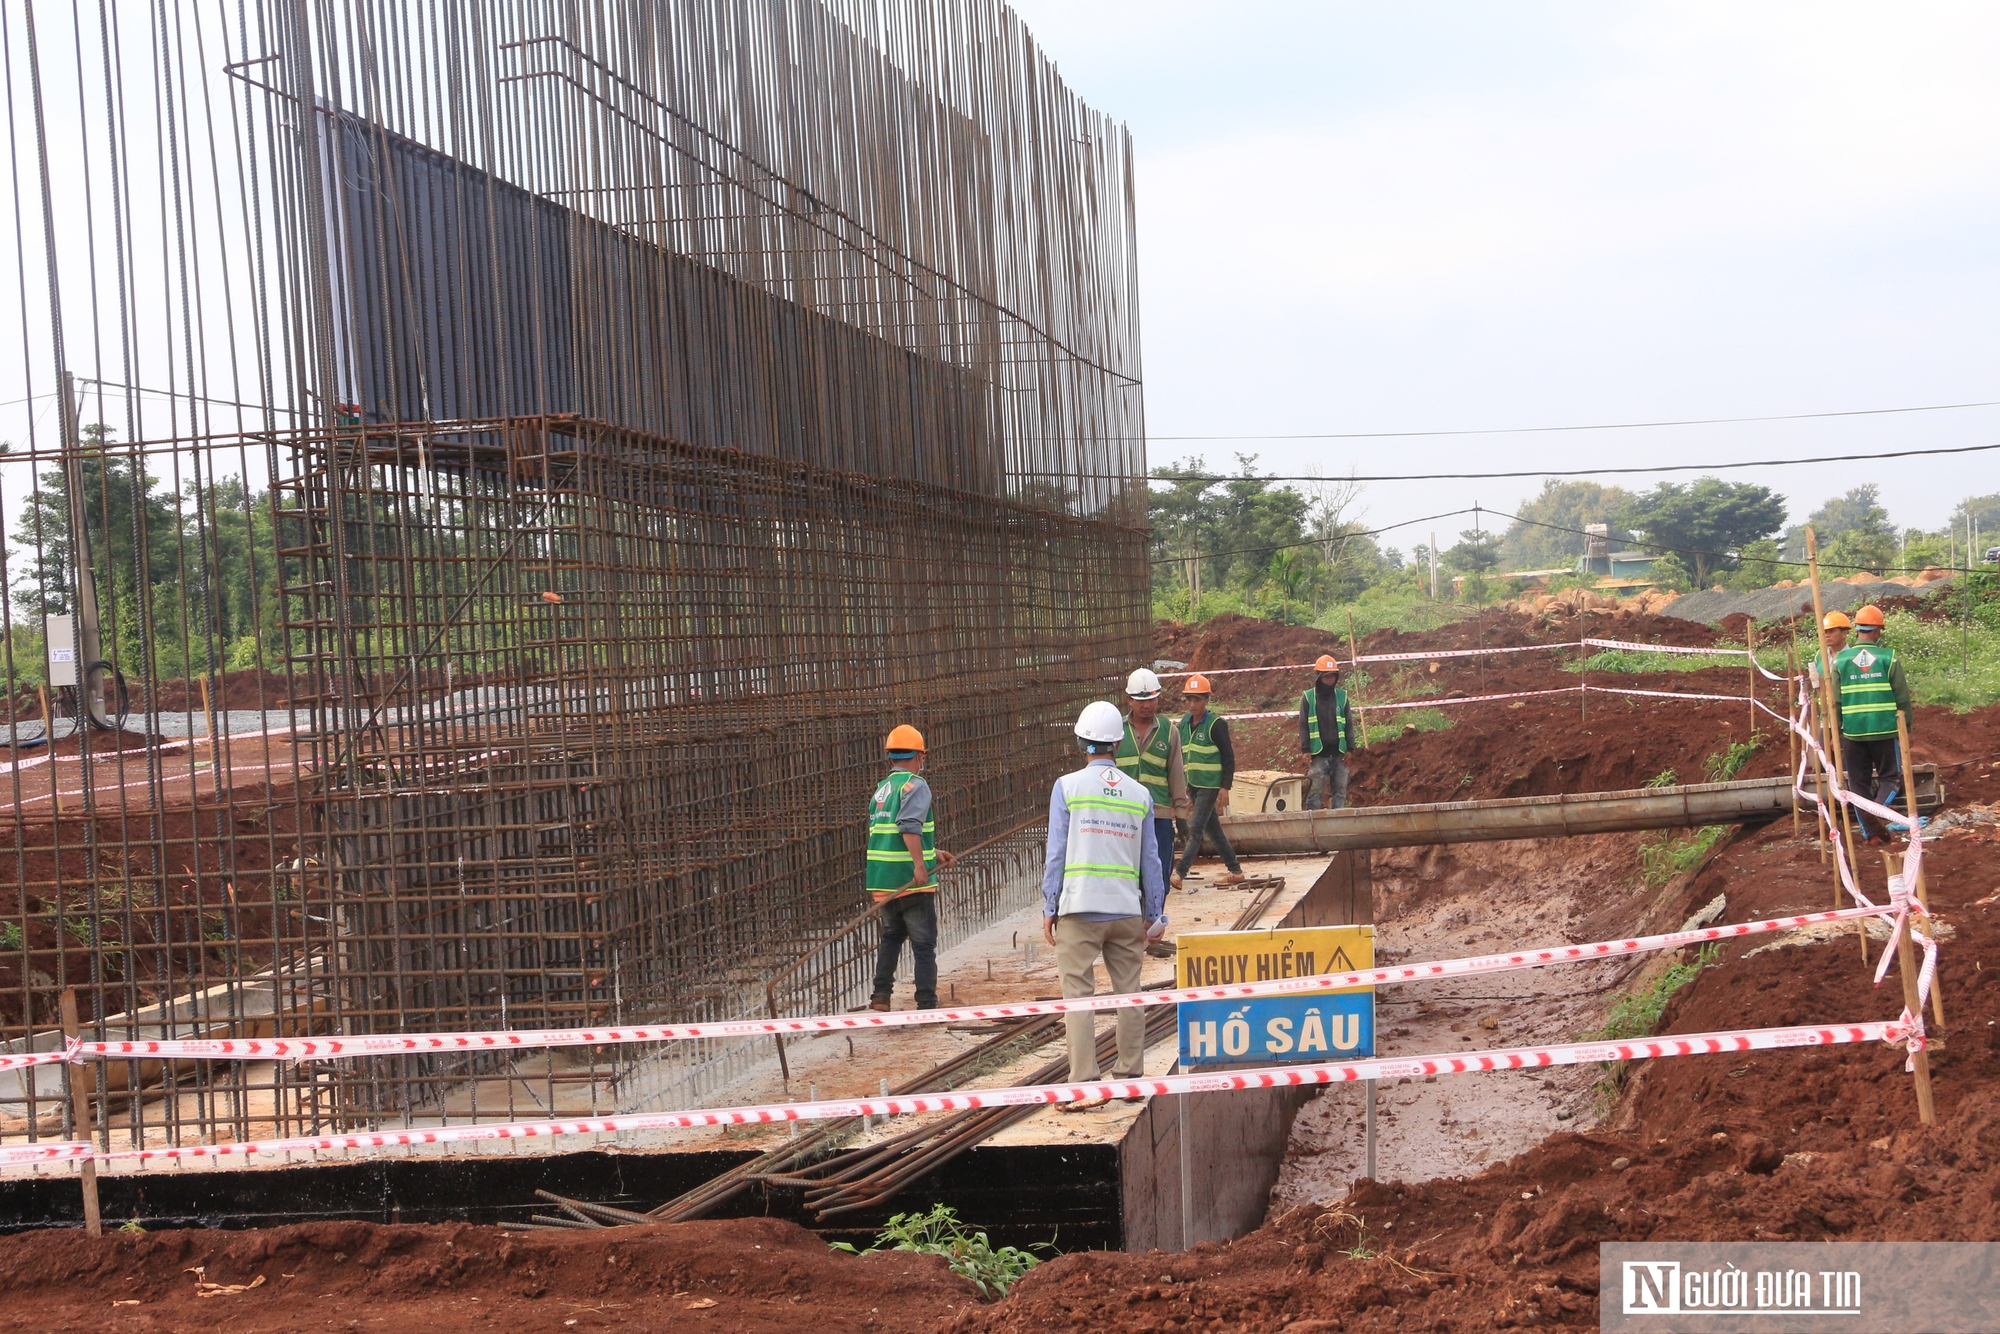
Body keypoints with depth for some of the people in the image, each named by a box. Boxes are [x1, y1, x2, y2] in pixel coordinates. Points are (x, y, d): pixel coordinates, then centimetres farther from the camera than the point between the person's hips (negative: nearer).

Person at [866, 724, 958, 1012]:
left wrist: (933, 854, 26)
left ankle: (880, 996, 17)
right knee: (924, 944, 1)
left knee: (891, 936, 24)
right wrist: (920, 863, -31)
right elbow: (909, 826, -26)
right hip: (911, 881, -7)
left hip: (881, 880, 7)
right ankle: (927, 1006, 2)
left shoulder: (881, 789, 16)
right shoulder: (915, 785, -9)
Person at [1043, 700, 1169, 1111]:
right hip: (1127, 909, 3)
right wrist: (1155, 914, 16)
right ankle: (1131, 1074, 16)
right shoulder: (1139, 794, 7)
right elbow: (1150, 860, 10)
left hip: (1080, 908, -3)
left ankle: (1086, 1084, -6)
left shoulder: (1067, 786, -2)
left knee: (1079, 995, -2)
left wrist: (1049, 908, 2)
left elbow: (1056, 852, -3)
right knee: (1128, 992, 12)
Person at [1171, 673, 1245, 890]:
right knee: (1213, 829, 12)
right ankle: (1235, 871, 21)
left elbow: (1228, 757, -10)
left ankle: (1179, 873, -15)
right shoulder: (1184, 723, 8)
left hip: (1210, 786, -7)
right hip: (1193, 785, 7)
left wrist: (1225, 788, -15)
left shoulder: (1216, 724, -11)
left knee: (1195, 829, -11)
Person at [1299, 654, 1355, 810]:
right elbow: (1303, 725, 1)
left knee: (1340, 789, 4)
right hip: (1318, 754, -3)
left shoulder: (1342, 696, 8)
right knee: (1315, 790, -5)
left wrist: (1349, 749, 5)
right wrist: (1305, 750, -6)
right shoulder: (1308, 698, 2)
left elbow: (1349, 724, 11)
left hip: (1339, 753, 3)